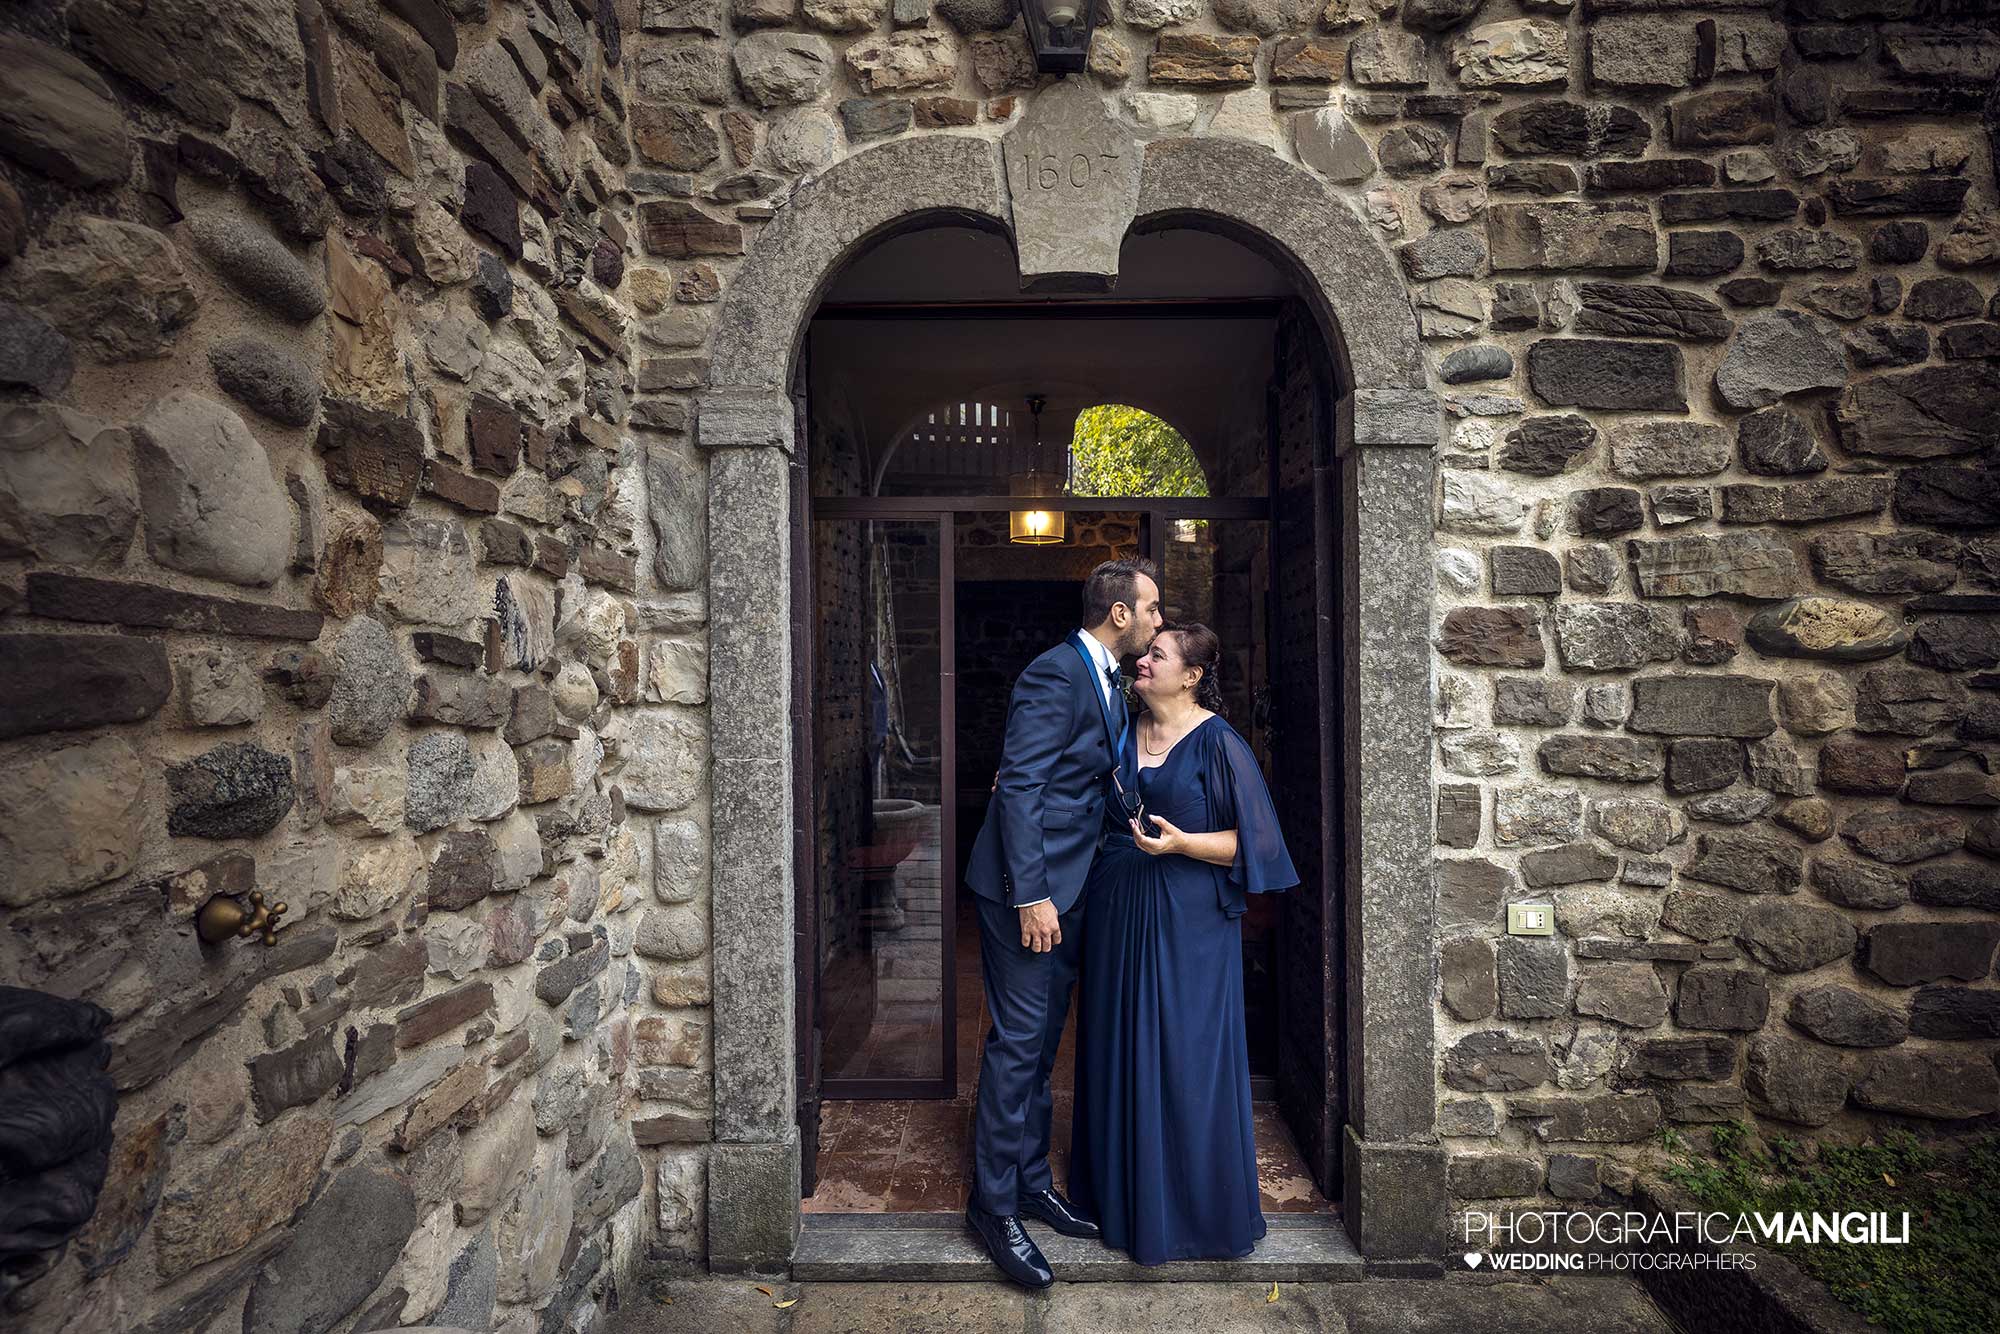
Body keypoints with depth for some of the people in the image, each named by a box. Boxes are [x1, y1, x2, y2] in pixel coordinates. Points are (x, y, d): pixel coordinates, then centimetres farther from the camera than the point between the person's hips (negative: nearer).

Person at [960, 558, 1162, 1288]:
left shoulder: (1107, 684, 13)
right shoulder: (1055, 674, -17)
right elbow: (1018, 786, -21)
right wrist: (1032, 895, -23)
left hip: (1068, 884, 9)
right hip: (1028, 885, -9)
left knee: (1042, 1042, 17)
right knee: (1018, 1041, 0)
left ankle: (1031, 1181, 32)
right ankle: (993, 1203, 16)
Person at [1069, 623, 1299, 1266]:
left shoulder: (1218, 743, -10)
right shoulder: (1123, 731, 6)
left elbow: (1248, 842, -10)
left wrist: (1181, 842, -24)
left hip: (1187, 920, -5)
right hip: (1119, 911, 6)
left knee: (1184, 1056, 4)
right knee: (1119, 1050, 14)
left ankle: (1196, 1205, 25)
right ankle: (1121, 1186, 34)